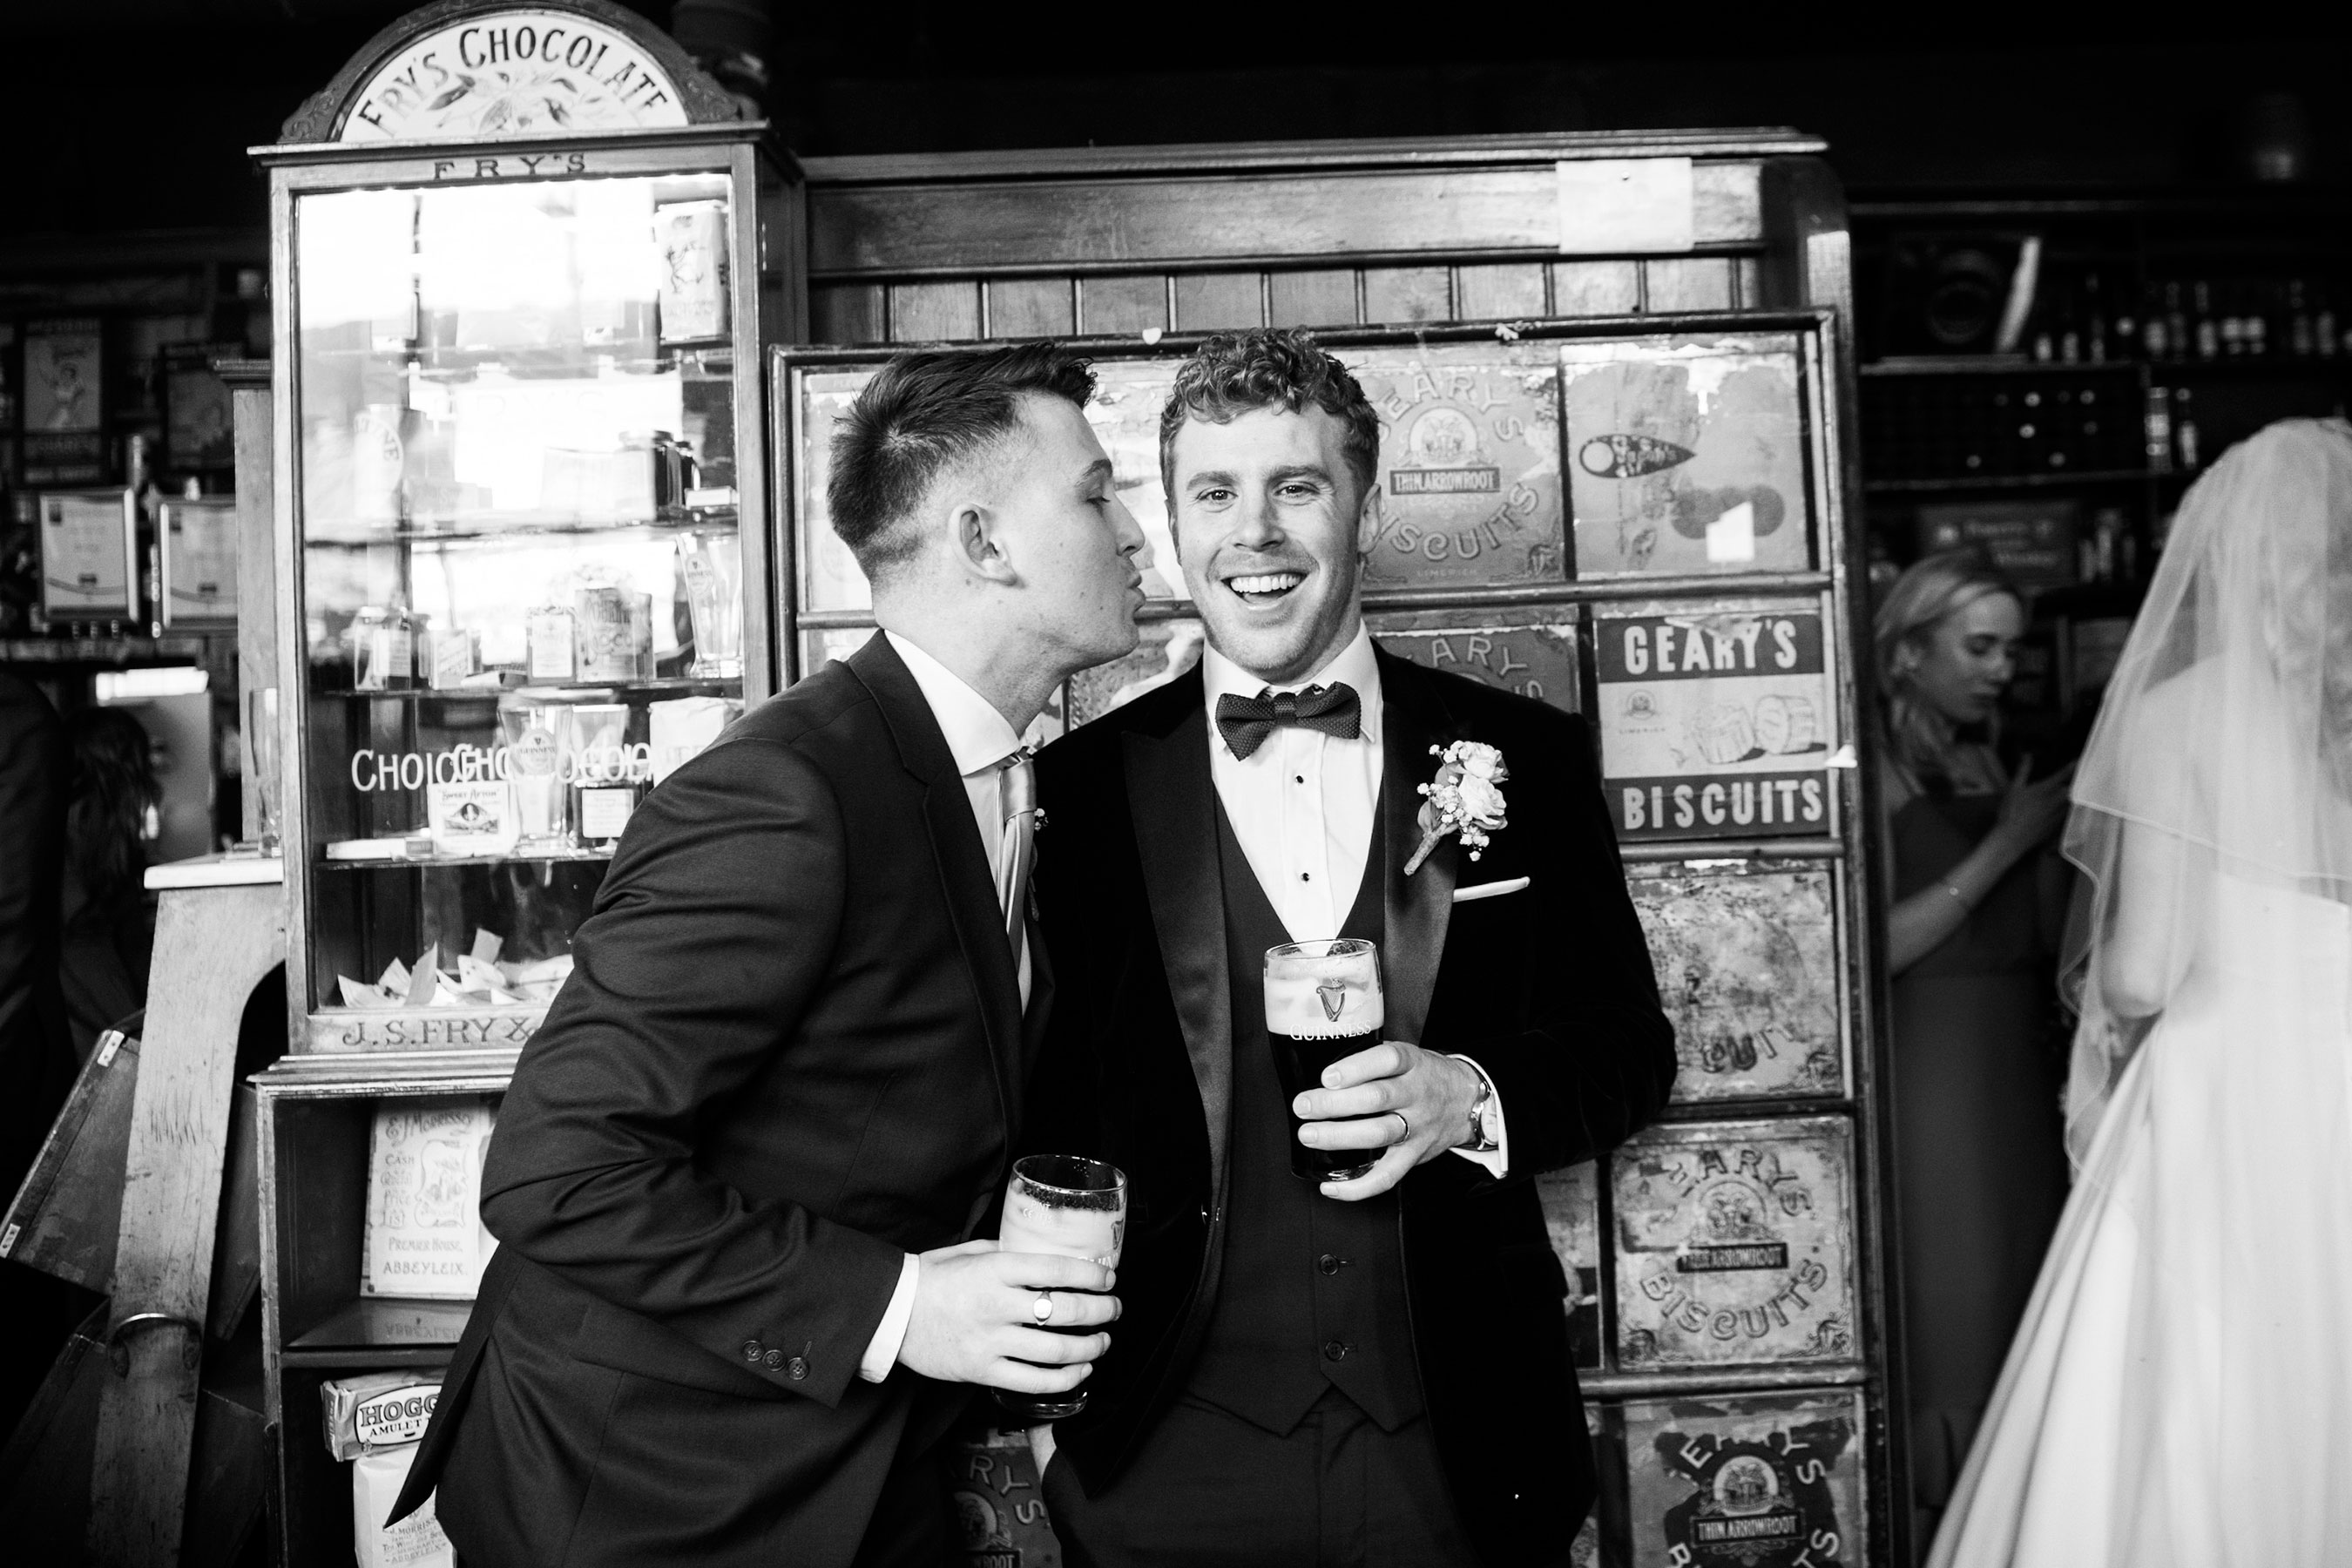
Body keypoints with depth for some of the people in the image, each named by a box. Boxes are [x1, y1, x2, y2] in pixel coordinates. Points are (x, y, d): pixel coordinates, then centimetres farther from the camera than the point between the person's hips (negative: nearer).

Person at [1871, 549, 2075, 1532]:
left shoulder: (1989, 766, 13)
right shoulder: (1876, 769, -9)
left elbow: (2032, 932, 14)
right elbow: (1877, 946, -17)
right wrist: (2005, 845, -14)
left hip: (2021, 1062, 7)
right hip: (1931, 1066, -7)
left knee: (2022, 1288, 10)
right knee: (1948, 1297, -1)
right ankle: (1934, 1513, 11)